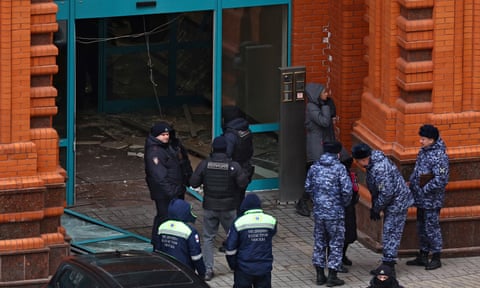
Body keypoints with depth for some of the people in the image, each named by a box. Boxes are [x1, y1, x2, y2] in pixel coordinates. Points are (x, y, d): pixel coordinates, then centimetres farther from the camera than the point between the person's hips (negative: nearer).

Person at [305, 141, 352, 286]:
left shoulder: (314, 167, 2)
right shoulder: (339, 168, -13)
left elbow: (308, 187, 10)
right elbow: (347, 190, -17)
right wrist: (344, 203, 2)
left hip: (318, 211, 5)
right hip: (335, 212, -5)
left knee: (319, 242, 14)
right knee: (336, 243, 5)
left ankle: (320, 275, 18)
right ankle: (332, 276, 5)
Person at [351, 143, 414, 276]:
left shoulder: (379, 169, -28)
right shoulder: (373, 163, 5)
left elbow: (386, 193, -28)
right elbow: (376, 190, 16)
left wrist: (376, 209, -15)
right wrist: (374, 207, 16)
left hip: (397, 204, -11)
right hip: (394, 204, 11)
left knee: (391, 234, -7)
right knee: (390, 234, 15)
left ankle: (388, 265, -4)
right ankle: (388, 264, 21)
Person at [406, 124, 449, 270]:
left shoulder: (439, 156, -21)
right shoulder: (423, 152, 8)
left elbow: (440, 180, -24)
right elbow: (416, 171, 20)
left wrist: (424, 190, -19)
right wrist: (412, 185, 8)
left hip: (431, 201, -9)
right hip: (421, 199, 9)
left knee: (431, 228, -1)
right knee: (421, 227, 16)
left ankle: (436, 258, 9)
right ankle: (423, 256, 27)